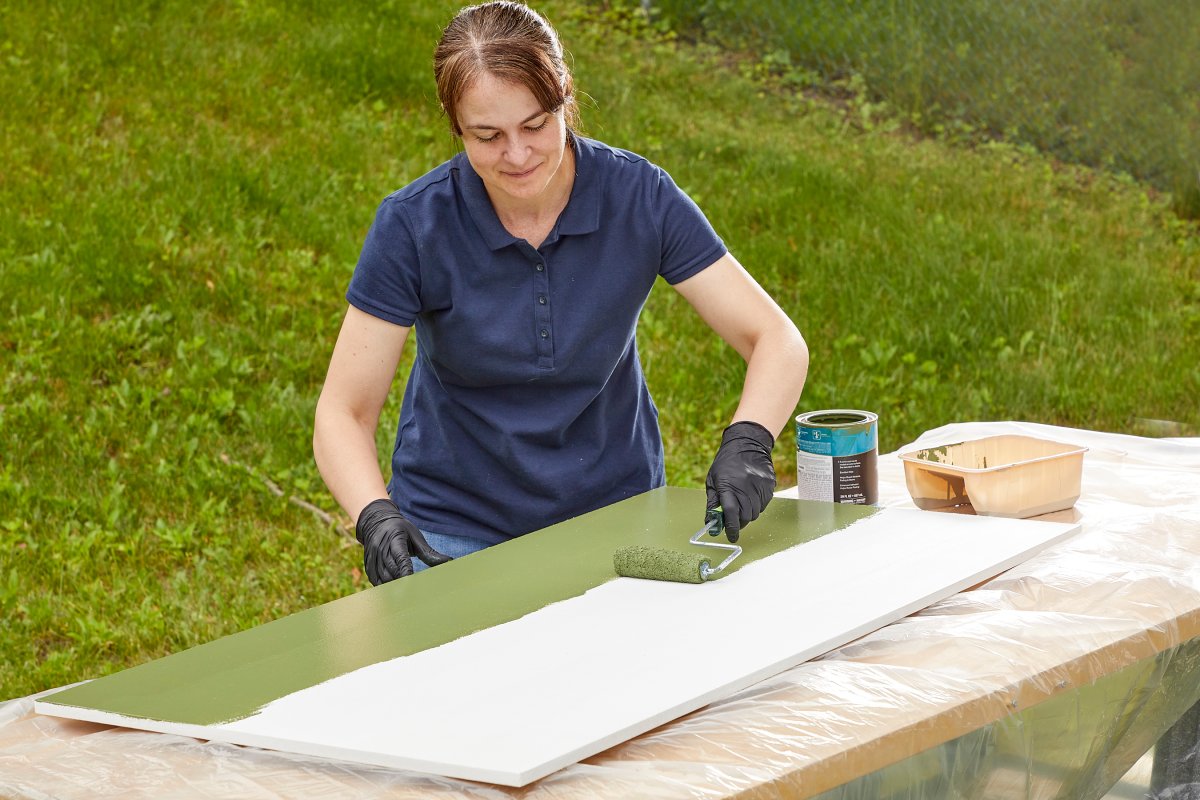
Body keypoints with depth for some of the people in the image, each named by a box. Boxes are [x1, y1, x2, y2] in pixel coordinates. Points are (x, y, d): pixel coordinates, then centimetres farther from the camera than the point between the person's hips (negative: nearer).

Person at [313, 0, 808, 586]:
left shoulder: (640, 197, -11)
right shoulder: (412, 225, -14)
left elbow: (778, 341, -10)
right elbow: (342, 413, -12)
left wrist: (747, 442, -30)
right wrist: (376, 518, -31)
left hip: (615, 517, 1)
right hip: (457, 533, -1)